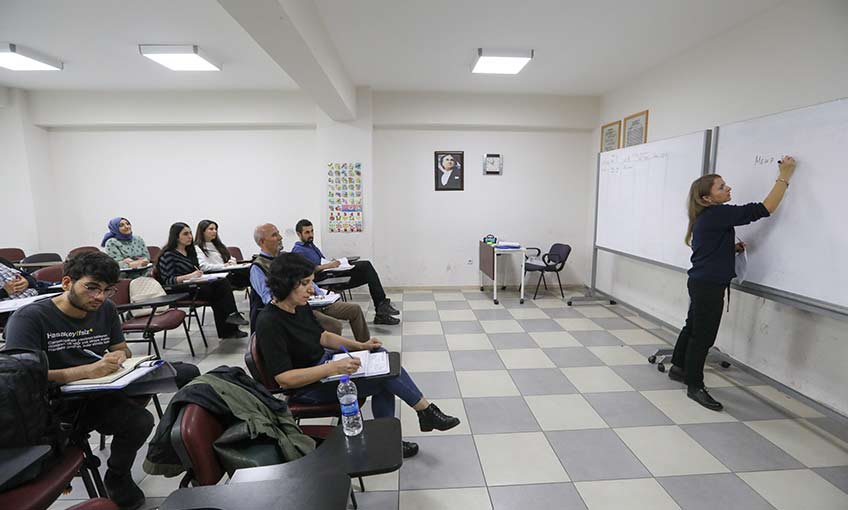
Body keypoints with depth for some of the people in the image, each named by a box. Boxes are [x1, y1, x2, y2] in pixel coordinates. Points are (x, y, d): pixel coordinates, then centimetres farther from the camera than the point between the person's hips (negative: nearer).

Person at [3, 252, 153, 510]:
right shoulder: (29, 318, -13)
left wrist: (119, 357, -9)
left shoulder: (106, 310, 3)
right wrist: (89, 370, -32)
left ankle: (118, 476, 9)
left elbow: (122, 349, 15)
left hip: (97, 397, 4)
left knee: (140, 421, -21)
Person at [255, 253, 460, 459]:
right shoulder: (269, 323, -26)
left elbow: (322, 336, 11)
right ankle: (426, 412, 7)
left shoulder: (300, 306, -2)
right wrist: (333, 368, -34)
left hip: (321, 361, 8)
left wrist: (361, 346, -1)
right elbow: (284, 379, -27)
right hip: (305, 388, -8)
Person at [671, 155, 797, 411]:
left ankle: (678, 368, 36)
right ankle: (695, 386, 9)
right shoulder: (718, 214, -17)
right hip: (709, 285, -10)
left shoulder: (708, 216, 12)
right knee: (703, 335, -1)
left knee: (693, 327, 21)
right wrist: (784, 176, -12)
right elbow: (764, 209, -18)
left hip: (702, 283, 10)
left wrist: (733, 248, 5)